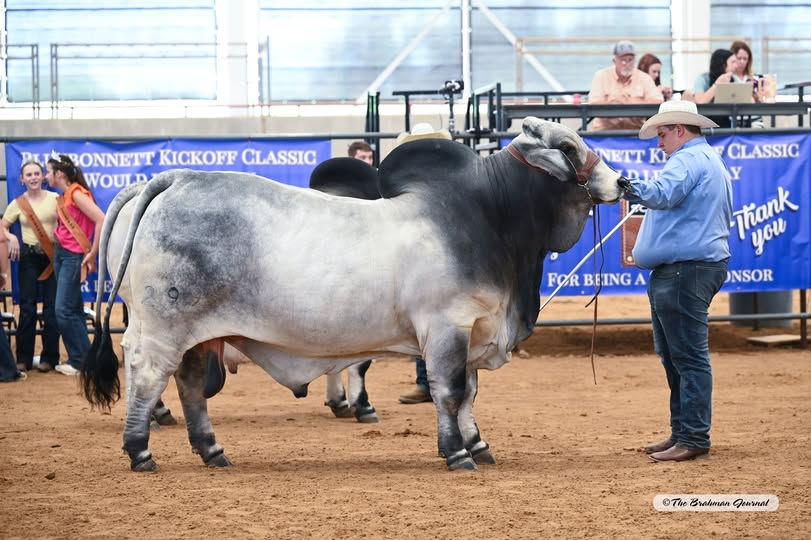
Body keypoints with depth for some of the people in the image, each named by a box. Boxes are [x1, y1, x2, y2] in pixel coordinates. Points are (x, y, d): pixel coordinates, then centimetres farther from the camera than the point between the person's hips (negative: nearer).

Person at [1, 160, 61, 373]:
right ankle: (24, 358, 6)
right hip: (29, 257, 1)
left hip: (53, 257, -1)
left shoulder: (54, 199, -1)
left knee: (52, 307, 1)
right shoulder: (18, 204, 2)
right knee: (27, 307, 0)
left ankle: (49, 357, 8)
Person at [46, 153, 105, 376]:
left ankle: (81, 361, -2)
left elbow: (102, 221, -23)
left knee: (64, 310, -9)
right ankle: (79, 359, 14)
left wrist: (93, 253, -19)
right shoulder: (63, 196, 11)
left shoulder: (76, 193, -15)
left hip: (74, 256, -9)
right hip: (60, 253, 9)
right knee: (74, 310, 10)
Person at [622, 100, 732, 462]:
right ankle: (682, 432, 20)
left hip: (683, 270, -11)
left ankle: (693, 438, -9)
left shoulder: (688, 160, -12)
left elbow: (663, 193, -33)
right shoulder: (712, 162, 22)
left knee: (689, 356, -10)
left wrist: (631, 188, -47)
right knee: (674, 356, 15)